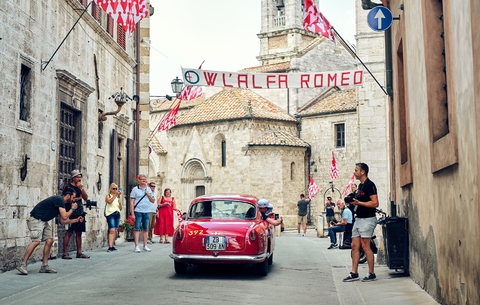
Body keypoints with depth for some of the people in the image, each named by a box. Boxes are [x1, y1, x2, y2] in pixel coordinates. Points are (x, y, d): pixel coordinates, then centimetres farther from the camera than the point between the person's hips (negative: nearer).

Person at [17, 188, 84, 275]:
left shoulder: (61, 203, 15)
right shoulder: (59, 200, -15)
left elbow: (62, 221, 19)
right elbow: (64, 217, -18)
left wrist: (76, 220, 17)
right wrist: (73, 208, -3)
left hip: (44, 221, 10)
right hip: (36, 220, -10)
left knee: (49, 240, 1)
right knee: (36, 241, -21)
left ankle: (44, 266, 3)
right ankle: (22, 264, -19)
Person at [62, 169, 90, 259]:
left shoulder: (80, 187, 17)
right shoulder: (68, 186, -3)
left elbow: (86, 198, 8)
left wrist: (81, 188, -3)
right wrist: (79, 197, -2)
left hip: (80, 212, 7)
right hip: (71, 212, -7)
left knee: (79, 233, 7)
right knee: (69, 232, -7)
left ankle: (79, 253, 11)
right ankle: (65, 253, -5)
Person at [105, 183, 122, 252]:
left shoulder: (118, 197, 17)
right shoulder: (108, 196, 3)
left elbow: (120, 209, 18)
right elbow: (109, 201, -22)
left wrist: (120, 203, -2)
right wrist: (115, 194, -27)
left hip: (117, 214, 6)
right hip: (110, 214, -6)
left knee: (115, 231, 6)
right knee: (112, 230, -17)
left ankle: (112, 246, 13)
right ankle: (110, 247, -23)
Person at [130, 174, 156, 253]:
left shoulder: (148, 189, 13)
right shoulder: (135, 189, 1)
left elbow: (153, 201, 13)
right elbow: (131, 202, -3)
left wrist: (148, 194, -3)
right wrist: (132, 213, -9)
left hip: (147, 212, 4)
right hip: (138, 211, -4)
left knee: (146, 229, 8)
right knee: (137, 229, -3)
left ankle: (145, 246, 15)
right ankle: (136, 246, 0)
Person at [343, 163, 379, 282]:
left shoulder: (369, 185, -13)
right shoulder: (360, 185, 16)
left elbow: (375, 203, -21)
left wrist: (358, 202, -20)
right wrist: (353, 201, 10)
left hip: (367, 219, -10)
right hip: (358, 219, 10)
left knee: (365, 246, -6)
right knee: (355, 246, 7)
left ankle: (371, 274, 3)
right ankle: (354, 273, 11)